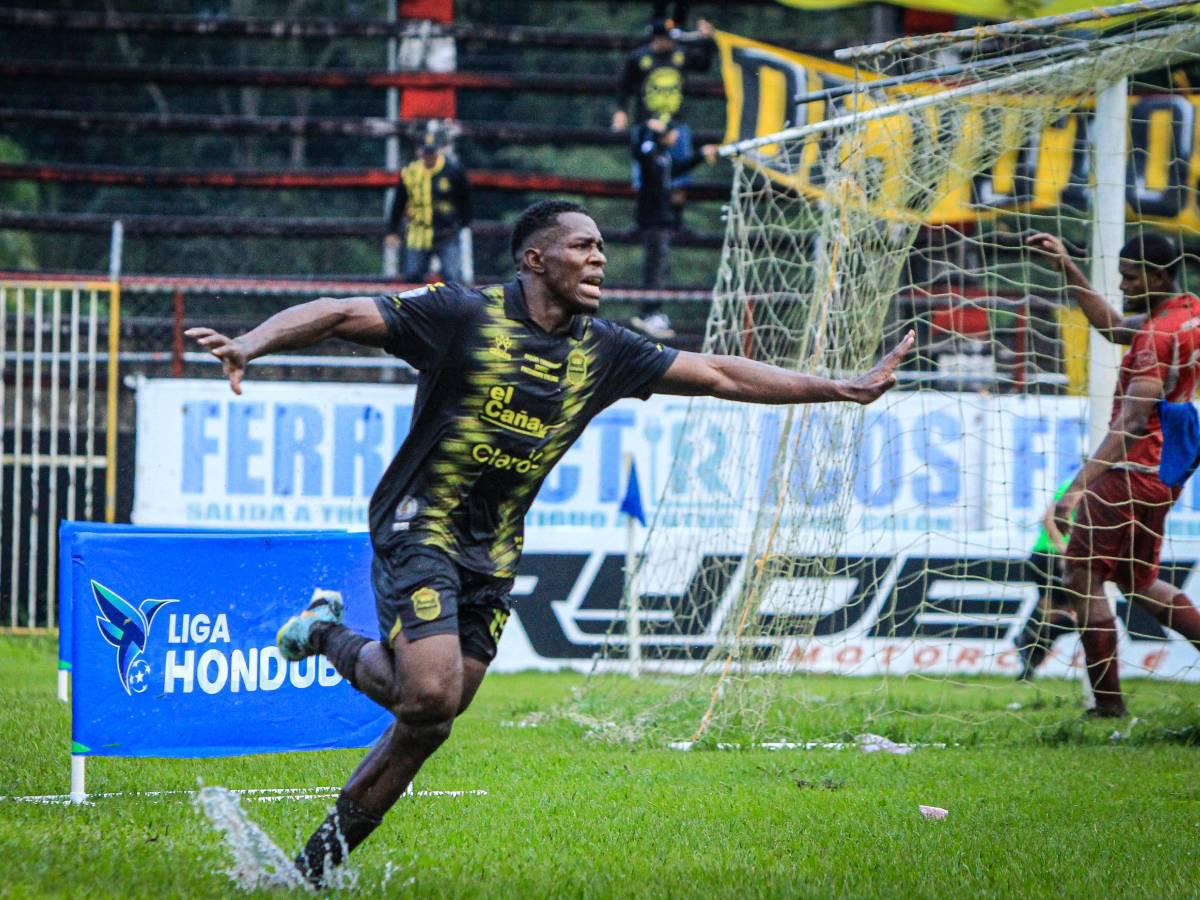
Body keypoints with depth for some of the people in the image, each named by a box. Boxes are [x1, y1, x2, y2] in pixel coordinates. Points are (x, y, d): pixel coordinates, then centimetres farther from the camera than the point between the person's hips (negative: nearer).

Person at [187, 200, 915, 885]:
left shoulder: (603, 350, 5)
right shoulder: (465, 315, -12)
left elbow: (720, 375, 11)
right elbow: (341, 315, -16)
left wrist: (845, 388, 9)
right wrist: (253, 343, -33)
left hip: (493, 554, 6)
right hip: (419, 527, -6)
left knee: (430, 721, 1)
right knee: (431, 694, -21)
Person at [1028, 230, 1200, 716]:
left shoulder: (1158, 336, -20)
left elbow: (1132, 424, -27)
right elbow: (1112, 326, 23)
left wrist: (1080, 485, -32)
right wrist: (1069, 270, 17)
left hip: (1132, 471, -10)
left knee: (1082, 577, -4)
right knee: (1137, 581, 21)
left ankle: (1108, 702, -5)